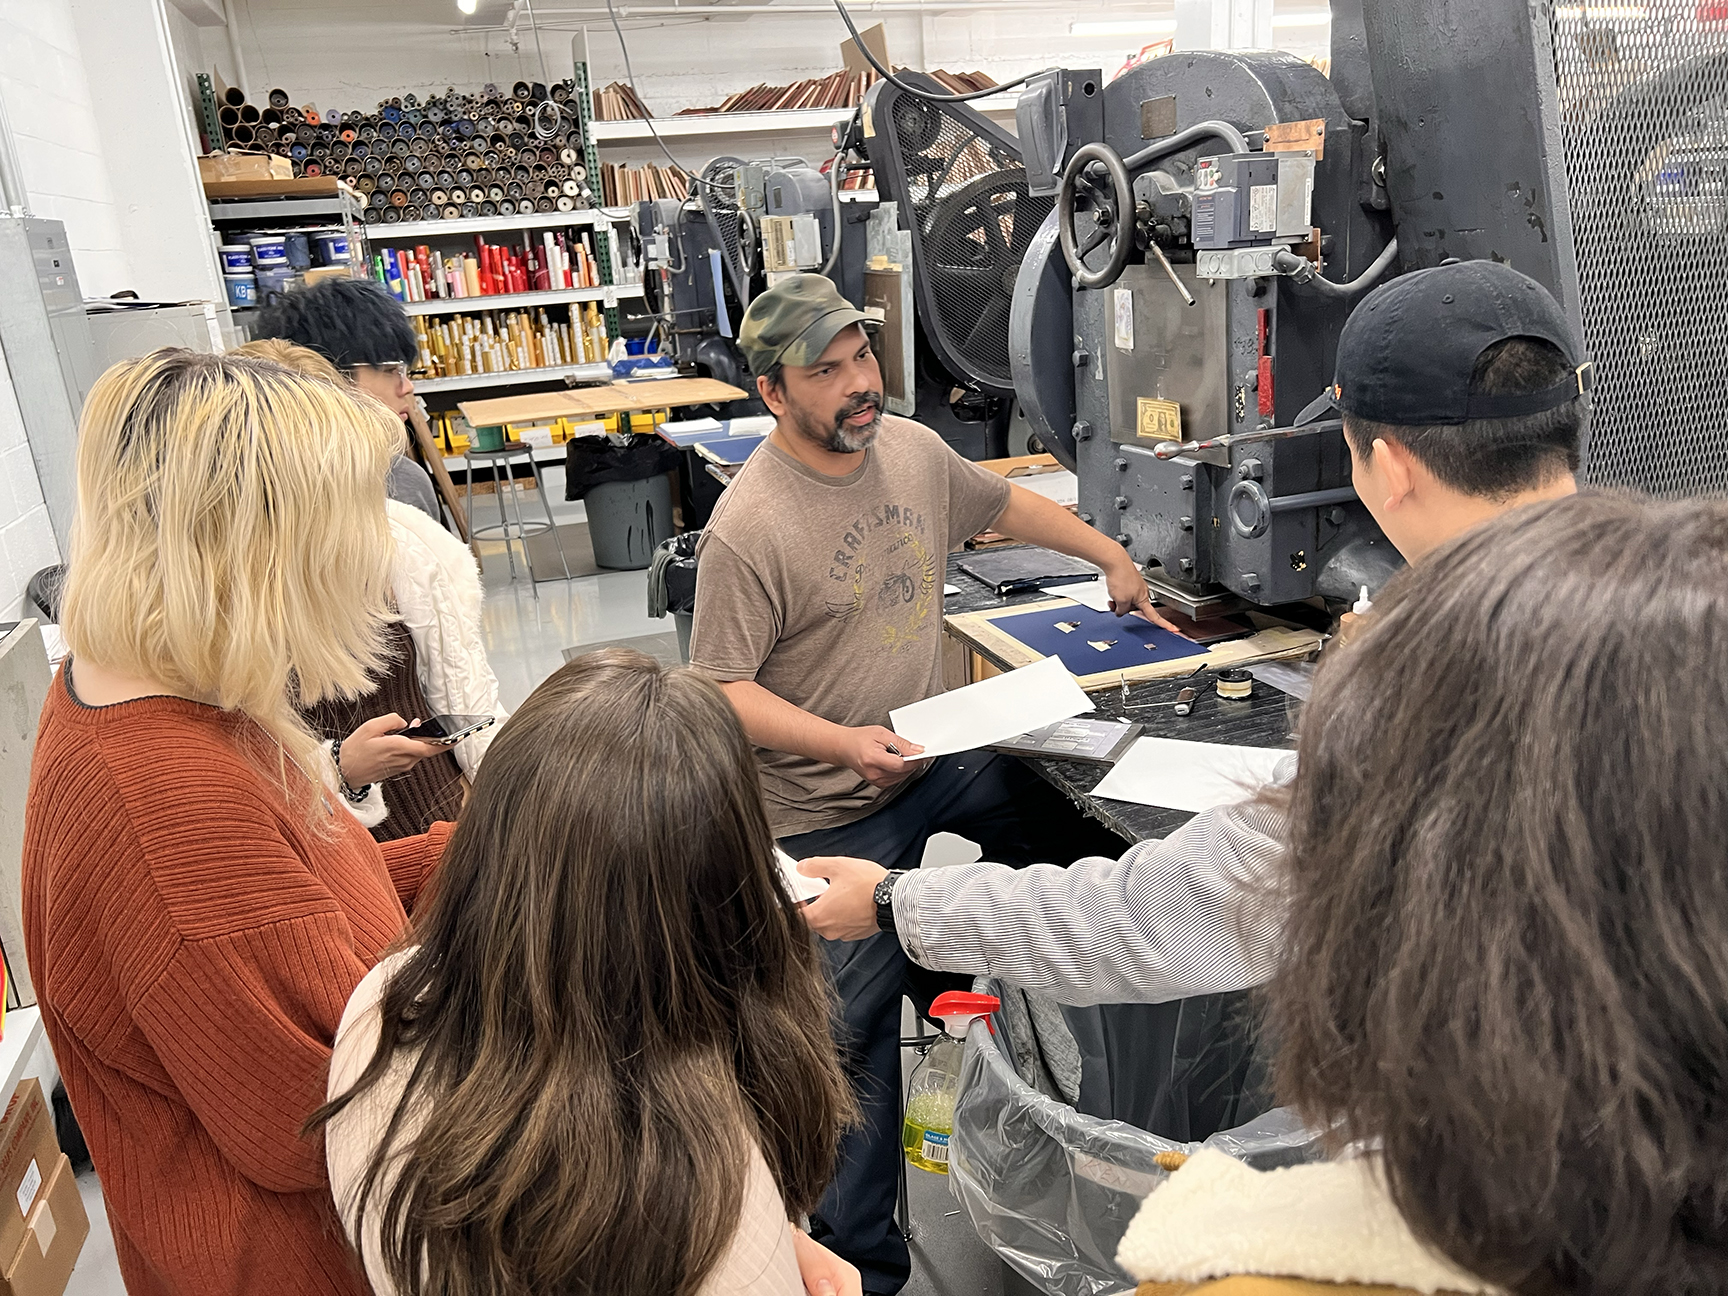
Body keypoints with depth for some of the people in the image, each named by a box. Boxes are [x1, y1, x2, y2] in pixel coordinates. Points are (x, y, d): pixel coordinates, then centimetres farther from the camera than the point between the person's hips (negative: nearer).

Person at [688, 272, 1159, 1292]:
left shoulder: (914, 449, -1)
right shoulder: (747, 529, -22)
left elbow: (1001, 503, 19)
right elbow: (724, 691, -20)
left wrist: (1110, 555, 23)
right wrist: (842, 743, -32)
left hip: (935, 758, 7)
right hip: (831, 814, -6)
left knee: (1077, 821, 16)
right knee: (857, 1034, 3)